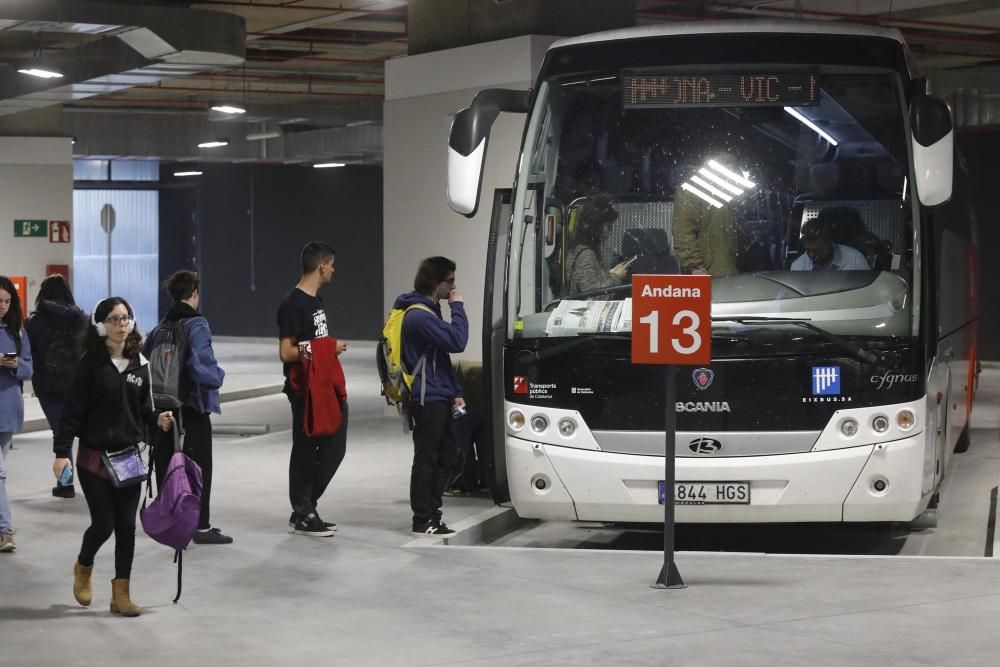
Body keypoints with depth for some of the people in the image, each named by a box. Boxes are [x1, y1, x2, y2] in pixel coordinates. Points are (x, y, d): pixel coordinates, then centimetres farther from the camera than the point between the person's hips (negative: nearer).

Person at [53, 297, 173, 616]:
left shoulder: (139, 363, 5)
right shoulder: (91, 363, -9)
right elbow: (73, 410, -11)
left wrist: (158, 419, -9)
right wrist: (62, 451, -17)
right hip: (94, 457, -4)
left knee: (127, 525, 3)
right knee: (104, 523, -1)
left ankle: (121, 592, 13)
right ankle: (83, 567, 31)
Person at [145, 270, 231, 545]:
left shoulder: (160, 328, 4)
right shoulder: (197, 326, -15)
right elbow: (201, 367, -26)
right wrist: (219, 376, -7)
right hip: (194, 406, -6)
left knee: (164, 463, 13)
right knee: (199, 465, 2)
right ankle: (201, 526, 5)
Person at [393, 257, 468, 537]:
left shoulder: (429, 312, 18)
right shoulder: (419, 316, -17)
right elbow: (456, 341, -25)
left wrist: (455, 393, 18)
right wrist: (457, 307, -14)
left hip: (438, 399, 10)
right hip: (426, 400, -10)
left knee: (448, 457, 13)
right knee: (426, 460, -4)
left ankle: (430, 514, 21)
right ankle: (423, 521, 2)